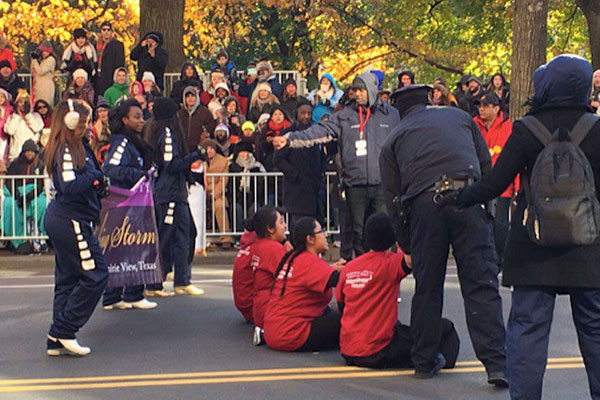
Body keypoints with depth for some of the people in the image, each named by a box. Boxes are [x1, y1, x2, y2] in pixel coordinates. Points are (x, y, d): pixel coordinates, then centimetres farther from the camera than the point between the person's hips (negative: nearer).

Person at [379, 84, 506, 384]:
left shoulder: (394, 139, 24)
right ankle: (496, 364, -7)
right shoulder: (459, 117, 27)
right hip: (467, 198, 0)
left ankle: (425, 361, 21)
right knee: (481, 285, -1)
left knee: (427, 288, 12)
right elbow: (487, 165, 21)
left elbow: (393, 198, 19)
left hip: (423, 204, 0)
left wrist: (407, 248, 25)